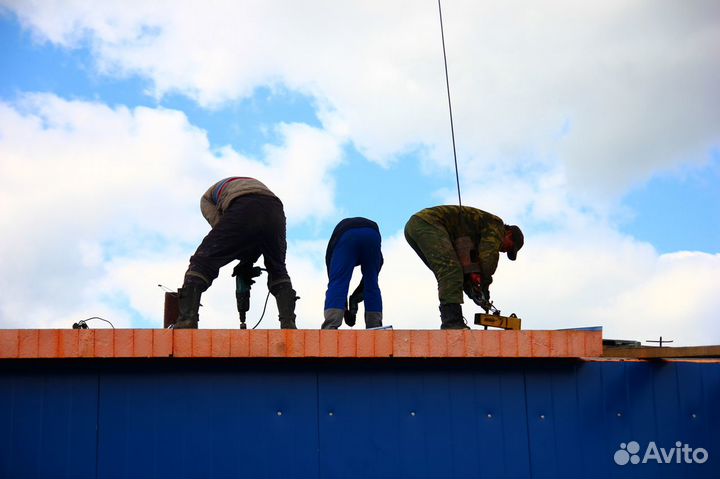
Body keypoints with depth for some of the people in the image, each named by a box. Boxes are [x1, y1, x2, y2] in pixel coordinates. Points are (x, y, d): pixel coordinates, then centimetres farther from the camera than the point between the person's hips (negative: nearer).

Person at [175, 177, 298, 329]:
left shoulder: (208, 197, 36)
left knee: (202, 262, 6)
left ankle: (186, 322, -13)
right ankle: (288, 325, 8)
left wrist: (244, 260, 22)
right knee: (278, 271, 25)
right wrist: (249, 261, 31)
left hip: (242, 211, -4)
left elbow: (219, 225, 15)